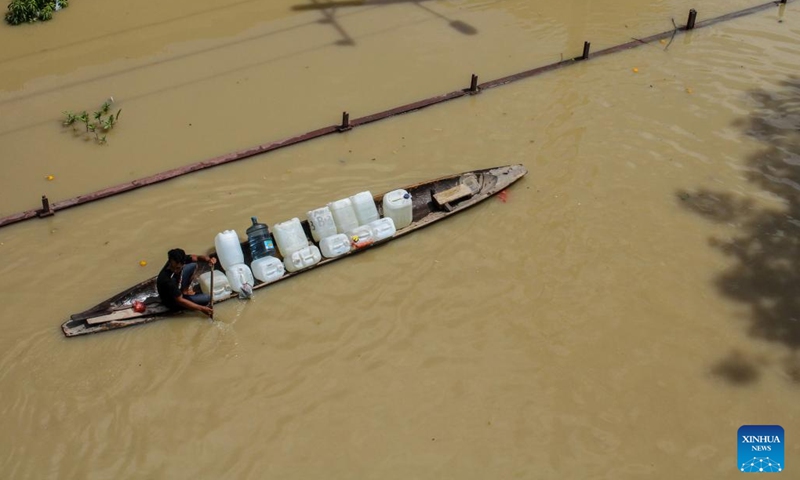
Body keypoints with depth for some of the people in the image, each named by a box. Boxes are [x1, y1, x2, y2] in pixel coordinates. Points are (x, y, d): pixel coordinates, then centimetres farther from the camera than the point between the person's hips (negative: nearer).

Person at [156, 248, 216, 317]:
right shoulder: (168, 280, -41)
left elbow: (195, 257, -8)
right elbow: (180, 301, -33)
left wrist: (208, 259, -31)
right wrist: (201, 308, -32)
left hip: (178, 287, 7)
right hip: (173, 301, -7)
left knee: (193, 265, 0)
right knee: (207, 298, -13)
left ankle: (186, 289, 11)